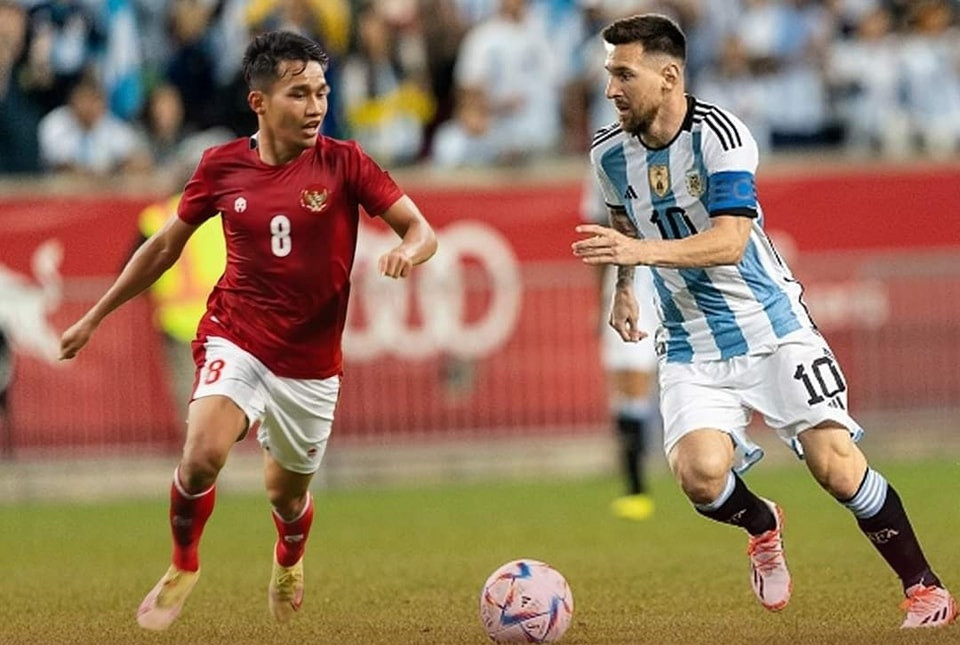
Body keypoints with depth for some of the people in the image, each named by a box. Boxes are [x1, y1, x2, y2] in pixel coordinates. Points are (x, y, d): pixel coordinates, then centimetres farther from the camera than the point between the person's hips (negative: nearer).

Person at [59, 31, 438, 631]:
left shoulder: (344, 163, -8)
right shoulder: (222, 165, -4)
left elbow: (422, 230, -9)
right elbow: (166, 246, 10)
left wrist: (408, 250, -35)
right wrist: (94, 317, 15)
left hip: (311, 362, 1)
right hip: (236, 341, -1)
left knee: (287, 492, 14)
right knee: (202, 457, -26)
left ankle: (289, 561, 52)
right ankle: (184, 566, 2)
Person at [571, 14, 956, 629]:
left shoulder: (719, 134, -18)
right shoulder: (611, 153, 0)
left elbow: (728, 242, -29)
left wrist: (643, 252, -40)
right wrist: (623, 286, 18)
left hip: (771, 326, -4)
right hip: (692, 348, 4)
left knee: (836, 463, -12)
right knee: (700, 473, -20)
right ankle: (763, 526, 15)